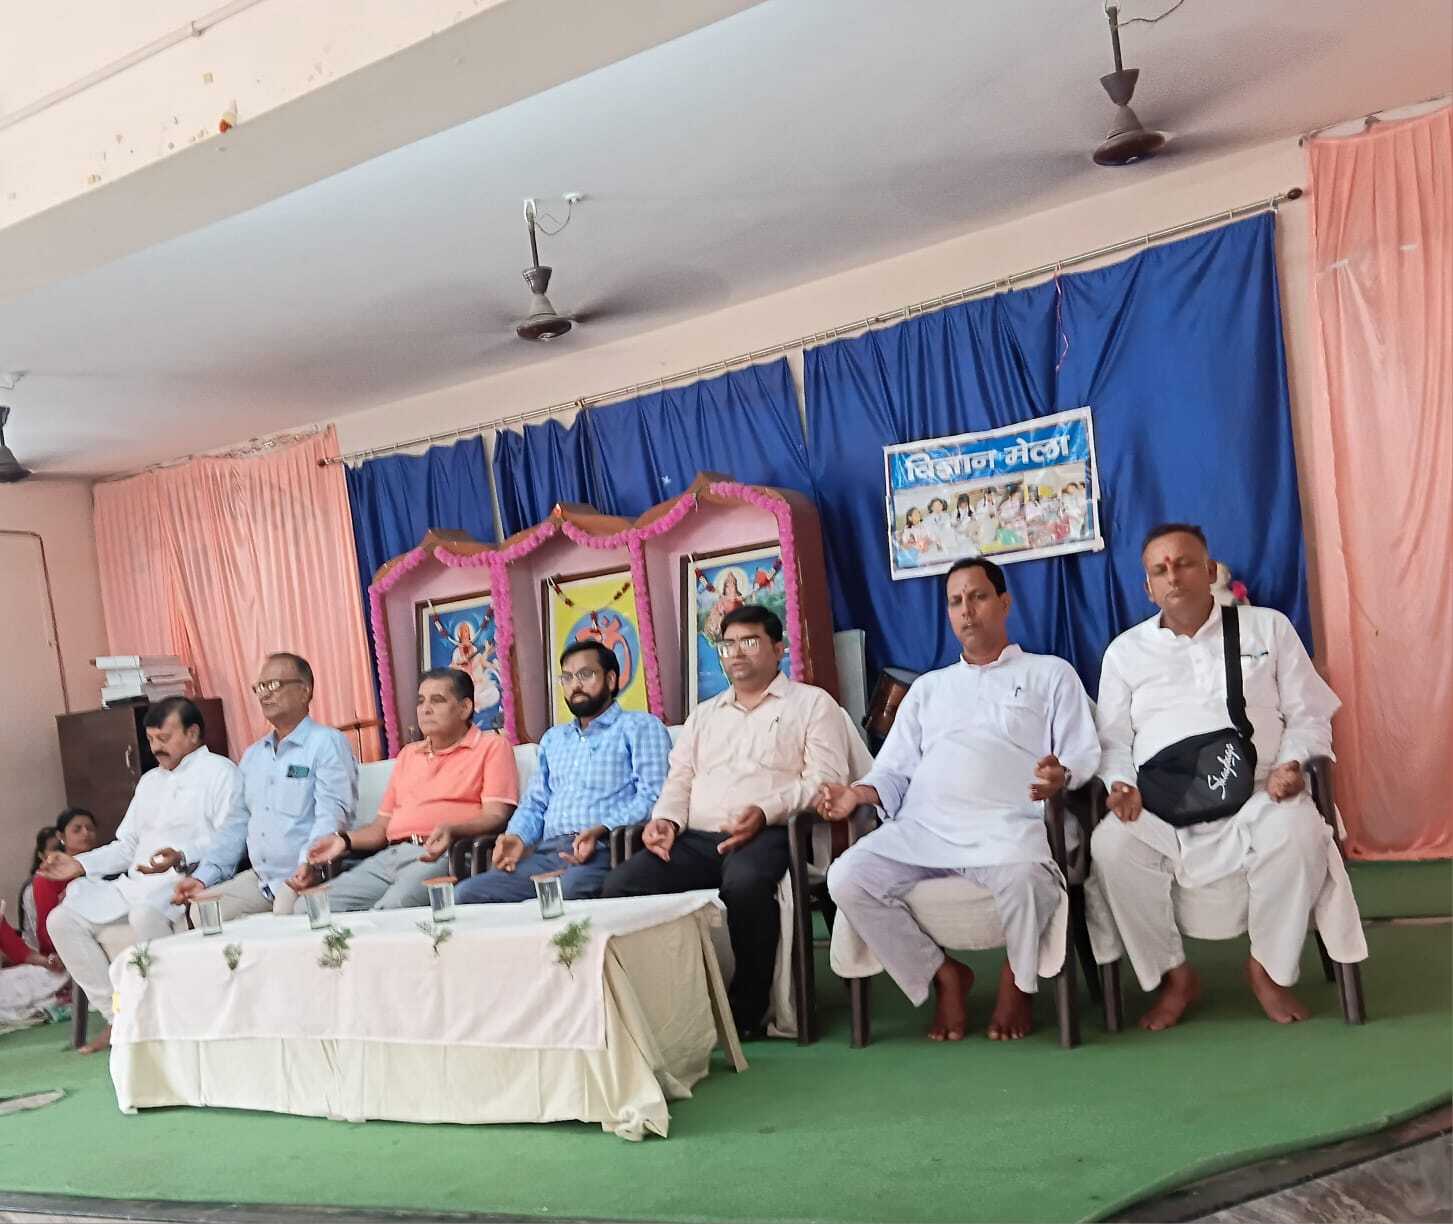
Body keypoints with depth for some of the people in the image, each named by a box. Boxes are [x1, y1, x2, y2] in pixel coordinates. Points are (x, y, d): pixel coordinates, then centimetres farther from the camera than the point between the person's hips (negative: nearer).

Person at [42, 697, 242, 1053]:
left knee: (145, 913, -37)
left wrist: (182, 856, -29)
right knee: (63, 920, -6)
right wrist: (80, 864, 8)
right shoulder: (149, 781, 26)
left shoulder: (220, 772, -1)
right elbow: (126, 847, 24)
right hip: (136, 884, 9)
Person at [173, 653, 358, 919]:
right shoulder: (252, 755, 21)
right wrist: (203, 877, 8)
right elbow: (238, 823, 21)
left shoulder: (327, 744, -5)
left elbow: (331, 818, -17)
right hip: (258, 878, 7)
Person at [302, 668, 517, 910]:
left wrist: (452, 831, -23)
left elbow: (496, 816, -4)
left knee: (393, 907, -34)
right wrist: (344, 840, 9)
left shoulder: (492, 746, 8)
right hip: (390, 855, 6)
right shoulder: (408, 754, 29)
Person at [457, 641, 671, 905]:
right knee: (468, 893, -19)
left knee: (570, 888, -41)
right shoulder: (553, 738, 32)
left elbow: (652, 796, -4)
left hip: (603, 852, -5)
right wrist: (517, 837, 6)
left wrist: (601, 831, -19)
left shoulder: (640, 726, 10)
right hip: (547, 853, 6)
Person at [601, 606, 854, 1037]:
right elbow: (679, 778, 23)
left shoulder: (812, 702, 11)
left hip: (768, 835, -5)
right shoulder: (704, 714, 29)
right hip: (697, 839, 5)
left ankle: (746, 1012, -22)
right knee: (619, 885, -22)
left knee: (744, 883, -40)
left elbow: (826, 778, -2)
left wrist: (766, 812, -18)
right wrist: (666, 819, -1)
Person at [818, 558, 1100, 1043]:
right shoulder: (927, 688, 30)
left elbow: (1083, 754, 8)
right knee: (847, 879, -24)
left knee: (1023, 876, -38)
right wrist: (858, 793, -2)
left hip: (1006, 825, -3)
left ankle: (1017, 979, -3)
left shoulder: (1051, 673, 19)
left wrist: (1061, 777, -17)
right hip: (922, 827, 4)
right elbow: (895, 771, 21)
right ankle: (943, 975, -2)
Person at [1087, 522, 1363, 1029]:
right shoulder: (1125, 651, 15)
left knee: (1298, 831, -34)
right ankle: (1174, 974, -9)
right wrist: (1123, 785, -7)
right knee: (1110, 846, -30)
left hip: (1255, 797, -1)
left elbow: (1308, 715, 11)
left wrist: (1292, 763, -9)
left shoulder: (1268, 627, 13)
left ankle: (1268, 967, -9)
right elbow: (1114, 740, 14)